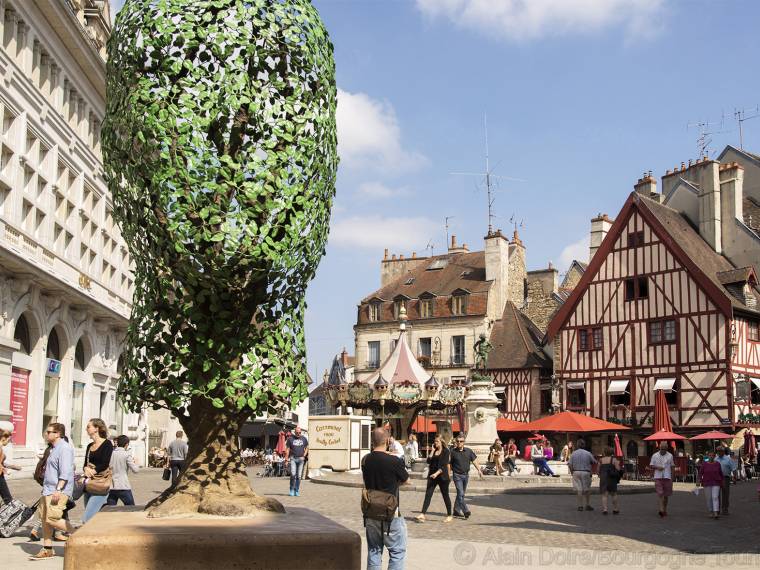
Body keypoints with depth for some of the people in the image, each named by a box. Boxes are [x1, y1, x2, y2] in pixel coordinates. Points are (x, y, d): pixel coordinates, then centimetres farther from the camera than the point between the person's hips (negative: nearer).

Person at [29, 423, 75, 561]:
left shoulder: (64, 448, -15)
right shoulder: (54, 448, 19)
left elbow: (65, 472, -23)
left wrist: (58, 490, -28)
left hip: (58, 491, -11)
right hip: (49, 490, 11)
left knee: (51, 519, -16)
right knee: (44, 518, 10)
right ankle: (47, 550, 17)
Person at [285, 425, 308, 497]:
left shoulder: (304, 438, 9)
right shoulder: (290, 439, 3)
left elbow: (307, 448, 17)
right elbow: (287, 449, 4)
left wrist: (304, 456, 3)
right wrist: (286, 458, -4)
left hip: (301, 459, 2)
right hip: (293, 458, -2)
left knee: (299, 476, 2)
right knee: (293, 474, -15)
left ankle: (297, 491, 12)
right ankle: (292, 490, -1)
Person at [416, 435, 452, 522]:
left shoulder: (446, 451, -6)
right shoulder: (434, 451, 11)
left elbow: (444, 465, -14)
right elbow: (429, 461, 0)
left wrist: (437, 473, -25)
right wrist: (432, 451, -4)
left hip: (442, 476, -5)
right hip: (432, 476, 5)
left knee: (445, 495, 5)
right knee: (428, 494, -6)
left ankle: (449, 515, 18)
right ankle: (422, 514, -14)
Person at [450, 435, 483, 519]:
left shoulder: (469, 451, 3)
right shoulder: (453, 452, -6)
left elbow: (474, 461, 5)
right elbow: (449, 464, -1)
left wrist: (479, 470, -7)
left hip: (466, 475, 5)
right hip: (457, 475, -5)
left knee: (461, 494, 12)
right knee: (460, 494, -13)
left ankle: (457, 511, 22)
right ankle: (466, 511, -17)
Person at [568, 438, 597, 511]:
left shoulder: (573, 453, 1)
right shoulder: (588, 453, -2)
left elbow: (569, 464, -4)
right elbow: (594, 462, 3)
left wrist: (572, 472, 8)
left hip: (576, 472, 1)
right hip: (586, 473, -1)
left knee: (578, 489, 4)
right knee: (587, 489, 12)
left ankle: (580, 506, 5)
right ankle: (587, 505, 16)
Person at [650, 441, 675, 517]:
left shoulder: (670, 456, 6)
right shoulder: (655, 456, 4)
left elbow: (672, 466, 10)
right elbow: (651, 465, 7)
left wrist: (672, 478, 6)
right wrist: (657, 467, -13)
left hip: (667, 477, 1)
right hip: (658, 477, -1)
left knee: (666, 495, 8)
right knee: (660, 493, -12)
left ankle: (665, 510, 21)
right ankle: (661, 509, -19)